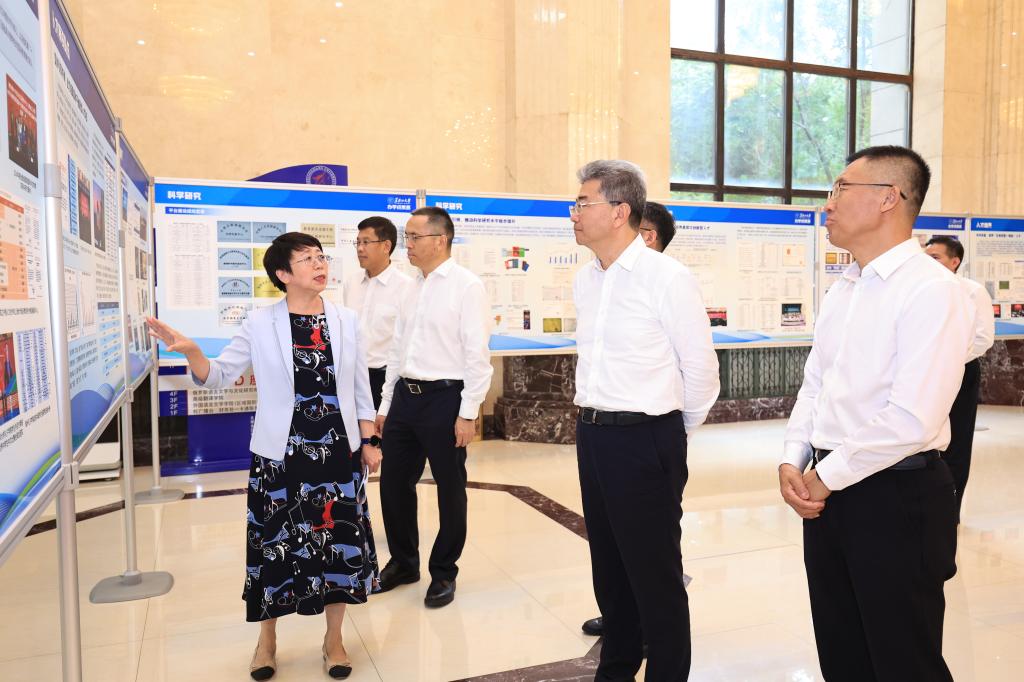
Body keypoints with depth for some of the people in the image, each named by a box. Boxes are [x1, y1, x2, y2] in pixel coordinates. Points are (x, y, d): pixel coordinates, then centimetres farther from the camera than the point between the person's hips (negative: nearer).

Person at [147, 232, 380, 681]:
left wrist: (368, 442, 6)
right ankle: (267, 639, 33)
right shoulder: (260, 323, -4)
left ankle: (333, 639, 28)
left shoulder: (346, 320, 2)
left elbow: (360, 388, 7)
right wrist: (190, 352, -20)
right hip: (279, 455, -1)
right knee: (275, 543, 8)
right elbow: (219, 377, -1)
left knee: (341, 541, 7)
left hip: (338, 452, 2)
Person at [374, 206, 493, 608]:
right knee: (393, 483, 13)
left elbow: (477, 353, -13)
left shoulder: (466, 286, -9)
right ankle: (403, 562, 34)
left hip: (444, 398, -7)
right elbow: (398, 350, 16)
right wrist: (385, 405, 15)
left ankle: (443, 573, 26)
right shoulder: (414, 288, 12)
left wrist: (469, 412, -16)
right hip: (405, 395, 7)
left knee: (450, 489, 8)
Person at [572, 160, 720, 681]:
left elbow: (700, 367, -7)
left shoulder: (667, 277, -13)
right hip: (592, 435, 7)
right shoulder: (585, 279, 8)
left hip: (645, 440, -7)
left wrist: (675, 432, 4)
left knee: (655, 574, 5)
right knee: (608, 565, 20)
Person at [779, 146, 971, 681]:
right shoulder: (842, 290, 11)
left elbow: (912, 419, -23)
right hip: (828, 492, 7)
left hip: (896, 497, -7)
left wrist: (827, 477, -14)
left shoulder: (931, 290, -15)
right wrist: (793, 461, 0)